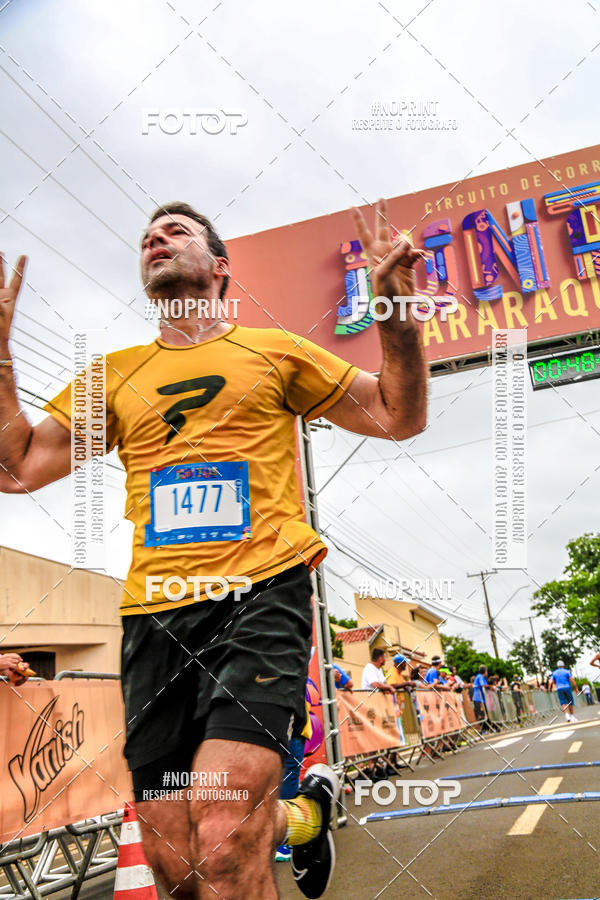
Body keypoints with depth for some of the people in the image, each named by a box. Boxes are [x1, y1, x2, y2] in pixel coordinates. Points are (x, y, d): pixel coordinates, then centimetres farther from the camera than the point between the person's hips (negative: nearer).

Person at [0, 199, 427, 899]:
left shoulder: (272, 350, 13)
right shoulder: (112, 375, 19)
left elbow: (401, 418, 13)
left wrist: (394, 308, 1)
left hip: (262, 591, -3)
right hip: (155, 610, 4)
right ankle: (303, 814, 33)